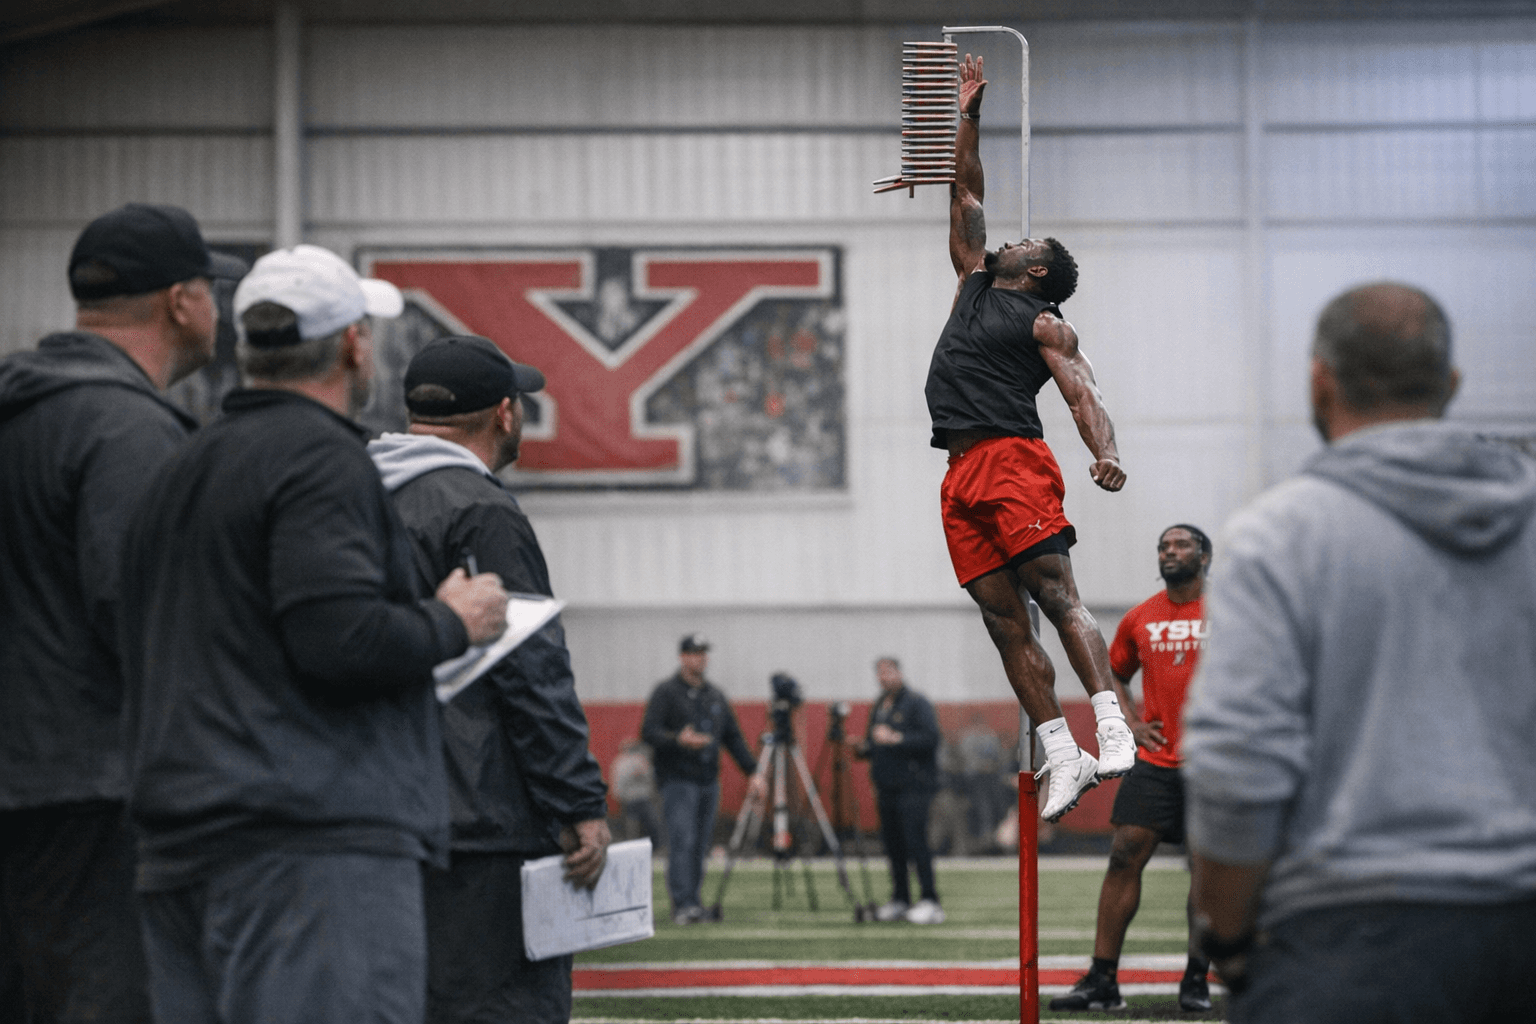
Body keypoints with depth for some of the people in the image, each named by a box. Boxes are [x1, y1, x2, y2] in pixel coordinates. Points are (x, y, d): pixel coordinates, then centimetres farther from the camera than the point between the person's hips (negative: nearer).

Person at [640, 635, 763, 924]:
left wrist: (752, 771, 12)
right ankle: (682, 905, -18)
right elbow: (648, 731, -10)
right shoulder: (666, 692, -2)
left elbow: (734, 737, 20)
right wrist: (679, 740, -27)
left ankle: (694, 903, 10)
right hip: (678, 780, -6)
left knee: (700, 845, 5)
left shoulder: (714, 695, 17)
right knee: (682, 842, -14)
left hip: (708, 781, 6)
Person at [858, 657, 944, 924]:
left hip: (913, 785, -8)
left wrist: (896, 739, -22)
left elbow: (930, 737, -17)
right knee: (893, 845, 8)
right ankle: (900, 901, 15)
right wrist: (864, 747, 5)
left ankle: (929, 901, -14)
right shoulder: (879, 707, 19)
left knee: (915, 840, -14)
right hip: (887, 789, 8)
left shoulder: (916, 703, -6)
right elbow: (873, 744, 28)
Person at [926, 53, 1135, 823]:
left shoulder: (1045, 324, 5)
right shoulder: (975, 286, 24)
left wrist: (1106, 455, -25)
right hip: (963, 476, 7)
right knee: (1005, 621, 0)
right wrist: (968, 116, 29)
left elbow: (1083, 394, -7)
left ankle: (1113, 730, -24)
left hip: (1013, 461, -7)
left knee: (1056, 595, -16)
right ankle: (1062, 754, -2)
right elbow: (966, 194, 31)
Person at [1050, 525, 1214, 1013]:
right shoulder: (1139, 619, 9)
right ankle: (1102, 981, -5)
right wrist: (1130, 722, 8)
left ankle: (1196, 981, 14)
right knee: (1125, 856, -7)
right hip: (1155, 760, 2)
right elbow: (1112, 674, 25)